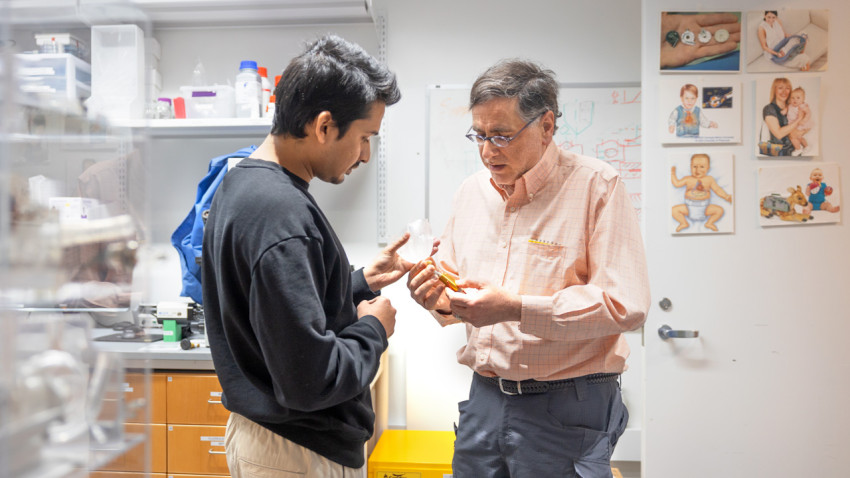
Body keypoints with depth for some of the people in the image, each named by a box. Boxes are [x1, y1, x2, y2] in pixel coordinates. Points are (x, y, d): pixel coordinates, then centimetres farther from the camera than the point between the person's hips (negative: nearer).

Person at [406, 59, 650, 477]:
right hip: (483, 398, 5)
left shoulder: (596, 185, -11)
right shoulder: (471, 190, 8)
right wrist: (438, 299, -7)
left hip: (567, 409, -5)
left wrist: (517, 309, -24)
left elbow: (625, 305, -19)